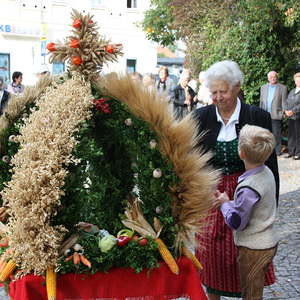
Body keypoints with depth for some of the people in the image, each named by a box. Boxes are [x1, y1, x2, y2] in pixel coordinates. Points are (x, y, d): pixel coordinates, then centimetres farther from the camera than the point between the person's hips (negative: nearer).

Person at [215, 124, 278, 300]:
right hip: (269, 243, 9)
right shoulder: (267, 172, -3)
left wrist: (225, 203, -6)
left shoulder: (248, 189, -30)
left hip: (253, 249, -9)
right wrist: (231, 202, 1)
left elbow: (235, 222, -21)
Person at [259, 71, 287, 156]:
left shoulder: (283, 88, 3)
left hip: (276, 114, -4)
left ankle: (278, 150, 5)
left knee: (276, 133, -2)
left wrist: (283, 113, -8)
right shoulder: (263, 87, 15)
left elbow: (284, 102, 0)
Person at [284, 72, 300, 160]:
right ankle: (291, 152, 18)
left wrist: (293, 111, -20)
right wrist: (286, 110, -4)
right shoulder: (292, 91, 18)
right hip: (290, 117, 6)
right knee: (291, 135, 10)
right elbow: (287, 102, 14)